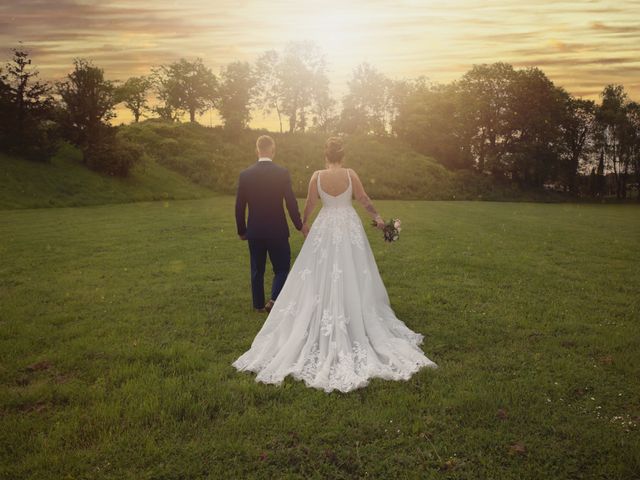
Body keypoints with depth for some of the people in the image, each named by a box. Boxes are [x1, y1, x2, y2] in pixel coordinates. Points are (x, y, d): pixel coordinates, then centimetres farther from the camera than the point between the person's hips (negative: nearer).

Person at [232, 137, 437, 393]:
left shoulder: (317, 176, -6)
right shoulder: (350, 174, -7)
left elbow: (310, 204, 3)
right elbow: (364, 200, 0)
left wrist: (304, 224, 21)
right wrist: (377, 217, 17)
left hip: (325, 226, 0)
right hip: (349, 226, 0)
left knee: (323, 276, 8)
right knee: (351, 276, 8)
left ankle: (326, 331, 13)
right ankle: (356, 323, 16)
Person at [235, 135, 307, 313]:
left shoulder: (245, 174, -3)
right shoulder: (282, 173, -10)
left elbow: (239, 206, 0)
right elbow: (291, 203, -10)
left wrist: (241, 231, 12)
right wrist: (300, 225, 4)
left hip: (254, 232, 3)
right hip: (277, 231, -3)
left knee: (257, 270, 15)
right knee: (282, 268, 10)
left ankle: (259, 304, 23)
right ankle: (274, 300, -6)